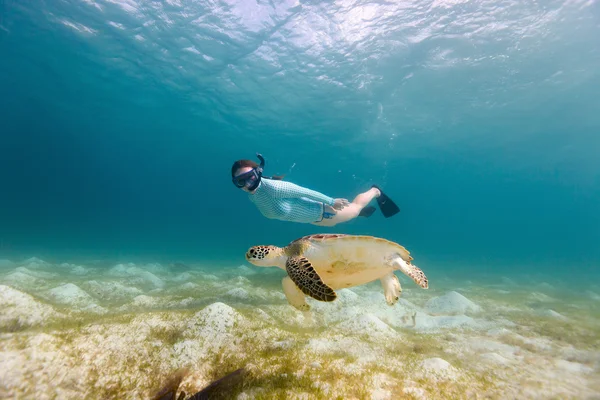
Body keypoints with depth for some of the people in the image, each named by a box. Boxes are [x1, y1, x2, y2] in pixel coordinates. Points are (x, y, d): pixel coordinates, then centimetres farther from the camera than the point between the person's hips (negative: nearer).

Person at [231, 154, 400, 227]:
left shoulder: (273, 188, -39)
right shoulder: (252, 195, -13)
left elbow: (305, 191, -30)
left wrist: (331, 201, -19)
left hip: (321, 211, -7)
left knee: (355, 207, 22)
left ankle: (376, 191, 50)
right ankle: (365, 211, 63)